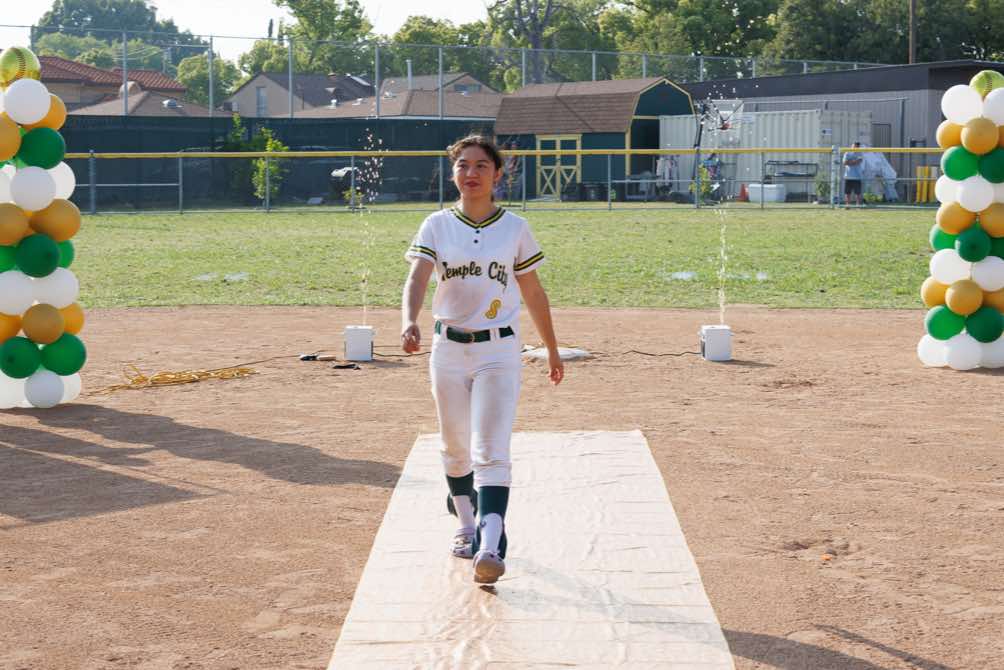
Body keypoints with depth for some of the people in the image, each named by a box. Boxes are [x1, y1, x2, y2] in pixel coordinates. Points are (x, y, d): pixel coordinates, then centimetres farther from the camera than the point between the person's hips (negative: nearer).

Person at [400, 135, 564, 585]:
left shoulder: (514, 228, 2)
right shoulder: (437, 226, 1)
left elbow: (534, 293, 10)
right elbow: (417, 279, -14)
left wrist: (552, 351, 14)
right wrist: (409, 322, -34)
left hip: (499, 350, -2)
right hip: (448, 349, 2)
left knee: (491, 451, -13)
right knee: (455, 446, 15)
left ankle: (490, 546, -21)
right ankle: (466, 524, 39)